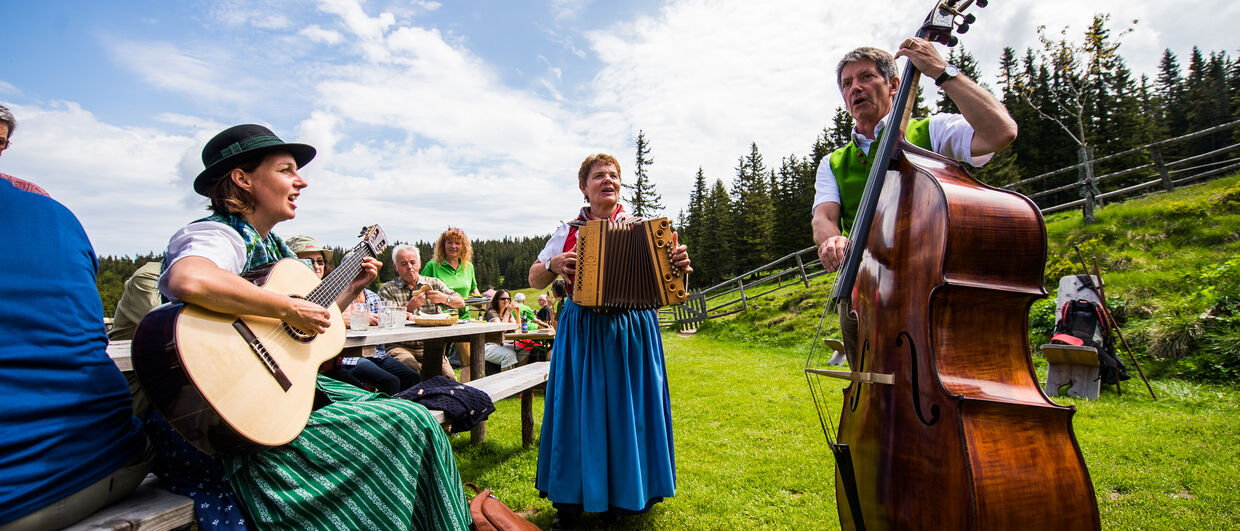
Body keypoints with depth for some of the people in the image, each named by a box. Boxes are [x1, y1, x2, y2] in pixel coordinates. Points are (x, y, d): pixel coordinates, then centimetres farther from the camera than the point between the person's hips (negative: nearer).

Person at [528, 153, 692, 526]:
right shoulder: (568, 232, 8)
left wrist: (680, 264, -16)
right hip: (582, 333, 1)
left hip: (633, 331, 0)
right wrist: (553, 266, -10)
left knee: (629, 411, 6)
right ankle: (572, 499, 22)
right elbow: (534, 279, 11)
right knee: (580, 411, 5)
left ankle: (627, 496, 26)